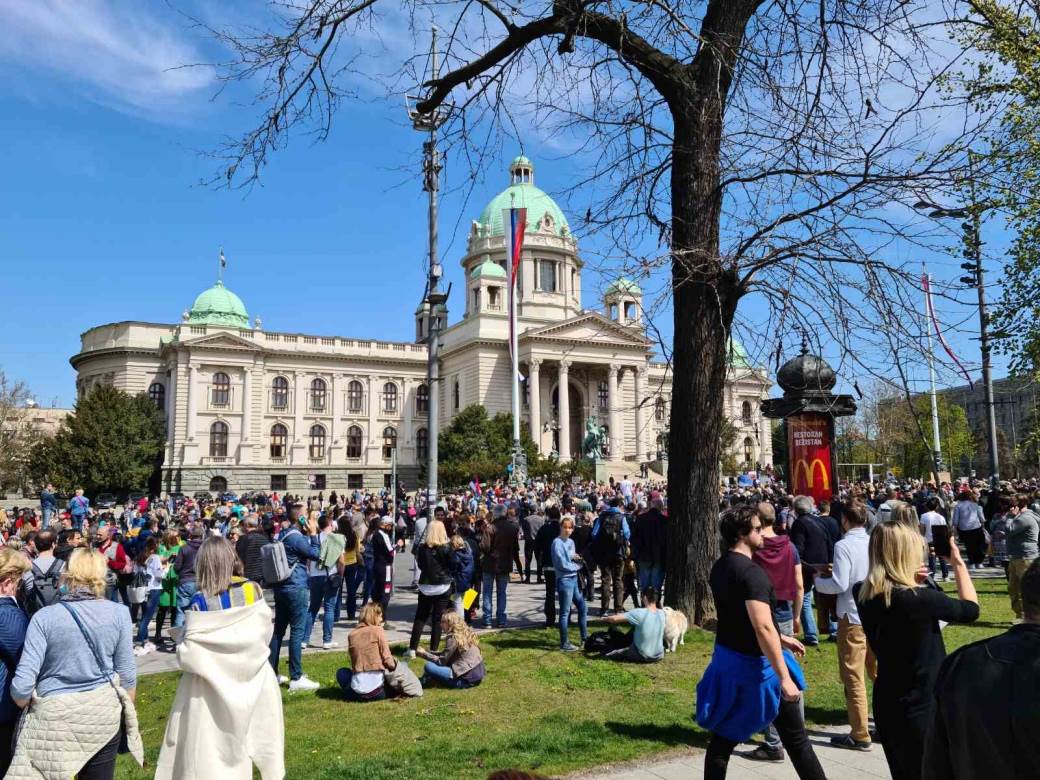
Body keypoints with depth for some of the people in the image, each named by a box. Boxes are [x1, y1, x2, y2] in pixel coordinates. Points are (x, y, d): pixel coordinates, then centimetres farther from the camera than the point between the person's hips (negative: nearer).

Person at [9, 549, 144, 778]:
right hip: (105, 712, 1)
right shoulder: (119, 613, -9)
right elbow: (126, 674, -3)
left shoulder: (44, 617, -11)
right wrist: (127, 712, 13)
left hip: (54, 716, -1)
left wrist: (26, 707, 9)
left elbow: (22, 684, -13)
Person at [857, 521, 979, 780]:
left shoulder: (866, 598, -5)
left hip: (886, 704, 7)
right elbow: (970, 609, -6)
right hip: (921, 708, -6)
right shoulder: (920, 599, -24)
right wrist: (958, 563, 5)